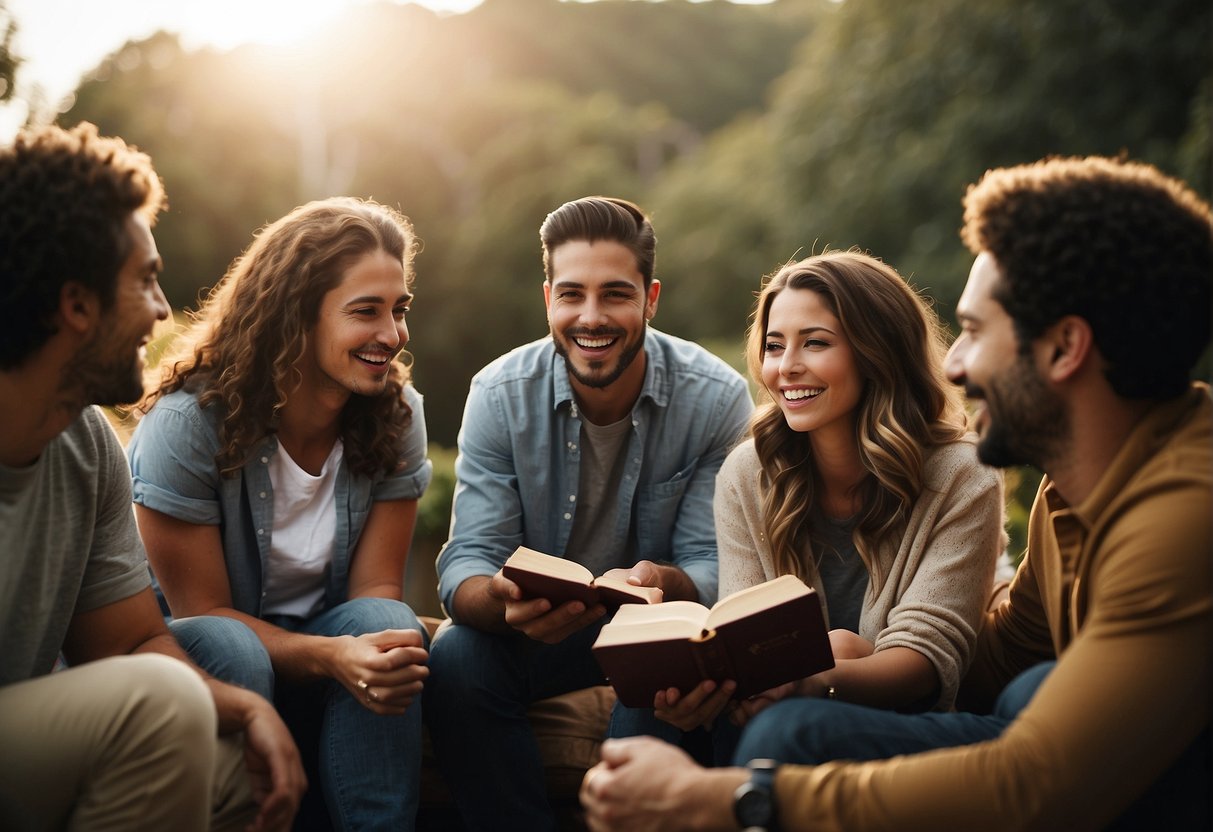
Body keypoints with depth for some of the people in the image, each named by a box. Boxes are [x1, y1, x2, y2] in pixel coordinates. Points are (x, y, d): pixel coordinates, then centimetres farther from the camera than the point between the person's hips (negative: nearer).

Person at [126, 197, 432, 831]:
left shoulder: (396, 415, -8)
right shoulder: (187, 422, -20)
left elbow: (377, 587, -7)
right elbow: (203, 613, -17)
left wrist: (386, 647, -33)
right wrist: (331, 656, -34)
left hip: (331, 642, 3)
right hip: (198, 659, -3)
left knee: (384, 623, -28)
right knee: (226, 650, -35)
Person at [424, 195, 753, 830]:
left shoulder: (717, 399, -13)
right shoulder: (500, 396, -11)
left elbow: (714, 565, -13)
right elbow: (466, 564, -15)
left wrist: (663, 583, -38)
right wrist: (504, 599, -41)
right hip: (535, 629, 1)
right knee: (455, 657, -28)